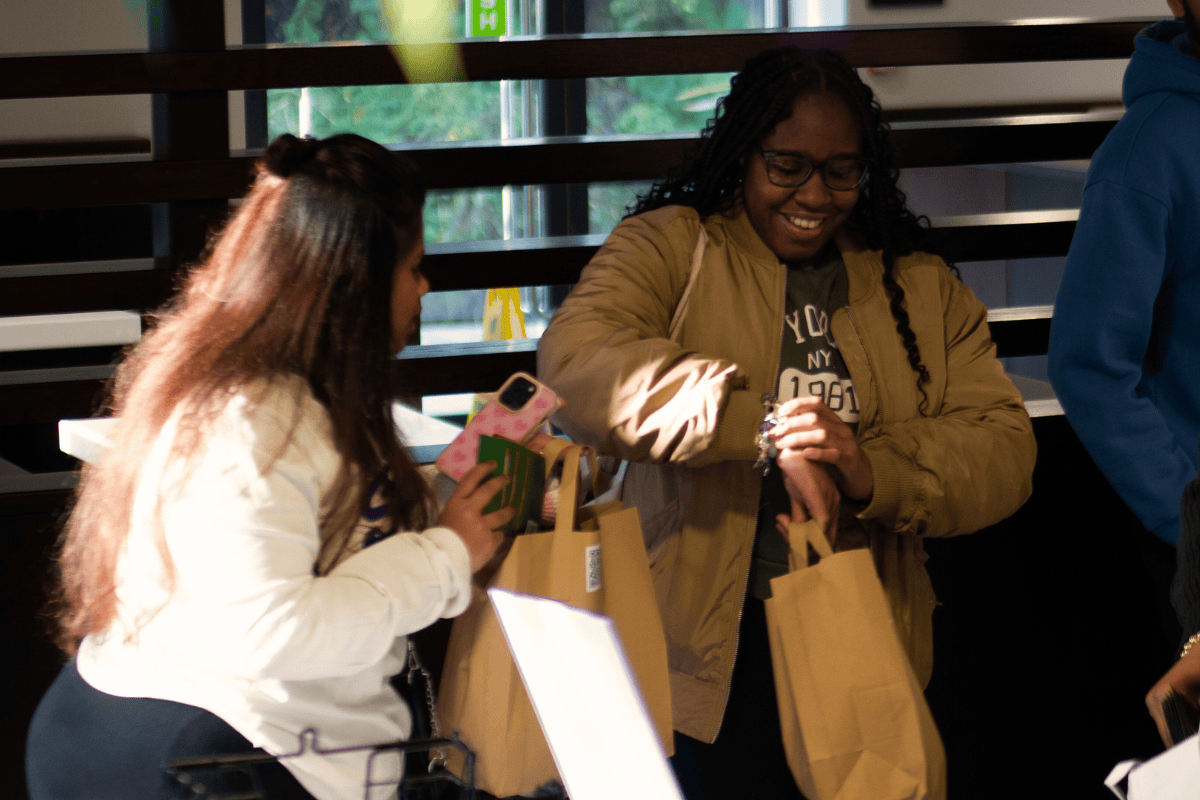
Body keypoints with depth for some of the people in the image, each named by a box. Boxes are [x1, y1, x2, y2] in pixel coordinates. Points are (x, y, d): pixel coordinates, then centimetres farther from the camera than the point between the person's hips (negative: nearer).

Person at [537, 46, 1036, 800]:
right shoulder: (669, 248, 3)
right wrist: (755, 421, -28)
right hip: (712, 648, -3)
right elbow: (575, 360, -17)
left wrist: (875, 474, -19)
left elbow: (1004, 450, 1)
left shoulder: (923, 287, 12)